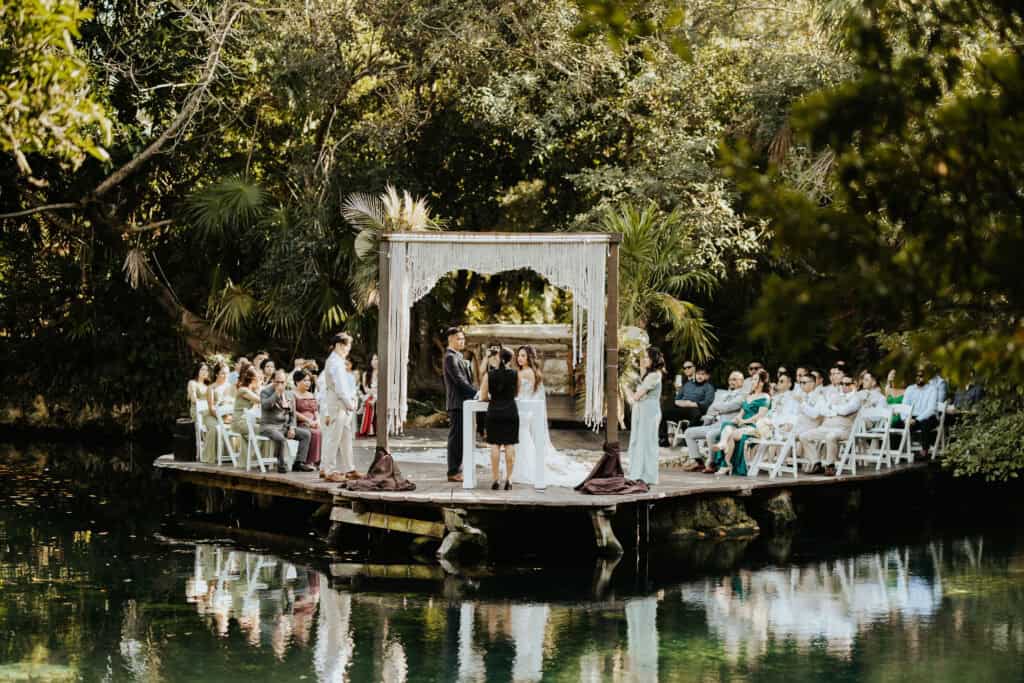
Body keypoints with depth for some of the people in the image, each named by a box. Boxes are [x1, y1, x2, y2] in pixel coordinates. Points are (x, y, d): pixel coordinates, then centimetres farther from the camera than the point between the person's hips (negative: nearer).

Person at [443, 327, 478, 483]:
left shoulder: (457, 356, 19)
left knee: (459, 437, 13)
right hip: (456, 403, -10)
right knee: (456, 437, -7)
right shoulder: (450, 357, -13)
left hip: (462, 402, 10)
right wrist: (476, 393, -18)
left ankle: (457, 470, 18)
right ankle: (453, 472, -5)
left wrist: (475, 393, 9)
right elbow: (459, 380, -20)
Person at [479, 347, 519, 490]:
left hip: (494, 412, -1)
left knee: (495, 445, 3)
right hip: (511, 411, 1)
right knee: (510, 445, 4)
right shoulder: (515, 374, -3)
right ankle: (508, 479, 3)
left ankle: (496, 479, 1)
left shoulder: (489, 375, -5)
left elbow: (483, 397, 0)